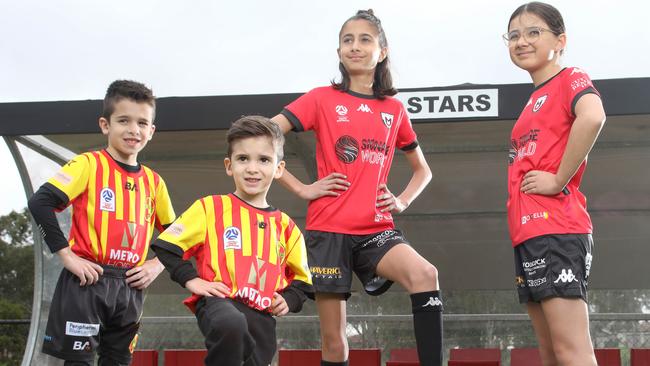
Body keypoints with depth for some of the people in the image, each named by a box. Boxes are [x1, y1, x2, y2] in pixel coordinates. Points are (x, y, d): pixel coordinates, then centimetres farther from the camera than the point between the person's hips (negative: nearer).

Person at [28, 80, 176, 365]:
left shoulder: (153, 182, 12)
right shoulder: (89, 165, -3)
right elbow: (40, 203, -12)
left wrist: (157, 264, 5)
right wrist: (66, 254, -16)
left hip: (130, 287, 5)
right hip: (87, 282, -5)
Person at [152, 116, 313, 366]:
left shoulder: (285, 226, 18)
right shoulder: (211, 208, 6)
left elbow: (301, 279, 26)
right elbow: (167, 245, 5)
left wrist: (288, 300, 6)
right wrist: (191, 280, -7)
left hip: (263, 317, 6)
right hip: (219, 302, -5)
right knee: (231, 325, -39)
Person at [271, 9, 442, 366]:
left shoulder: (394, 110, 11)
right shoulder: (322, 99, 3)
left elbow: (422, 169, 25)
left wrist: (402, 201, 6)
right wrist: (300, 188, -6)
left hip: (376, 229, 2)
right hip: (329, 228, -2)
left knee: (425, 274, -30)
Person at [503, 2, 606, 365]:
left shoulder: (571, 79, -3)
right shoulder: (536, 99, 22)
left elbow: (592, 117, -26)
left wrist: (559, 181, -19)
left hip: (555, 229, -9)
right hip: (531, 232, 9)